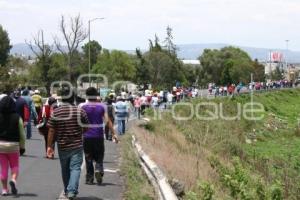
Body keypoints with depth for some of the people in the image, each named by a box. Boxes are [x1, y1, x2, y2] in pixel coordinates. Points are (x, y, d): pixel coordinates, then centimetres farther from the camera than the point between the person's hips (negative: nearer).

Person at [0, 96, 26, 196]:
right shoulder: (17, 118, -8)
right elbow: (22, 134, -4)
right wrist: (22, 147, 7)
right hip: (13, 145, -1)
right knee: (15, 166, 15)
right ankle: (13, 180, -13)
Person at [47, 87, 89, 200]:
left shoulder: (55, 113, -5)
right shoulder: (80, 111, -6)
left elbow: (51, 131, -5)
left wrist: (49, 146, 1)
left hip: (62, 146, 2)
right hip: (77, 146, -2)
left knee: (65, 169, 16)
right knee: (75, 168, -1)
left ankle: (67, 191, 28)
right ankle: (72, 191, -16)